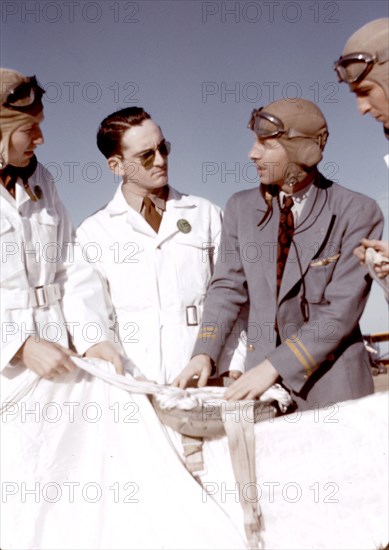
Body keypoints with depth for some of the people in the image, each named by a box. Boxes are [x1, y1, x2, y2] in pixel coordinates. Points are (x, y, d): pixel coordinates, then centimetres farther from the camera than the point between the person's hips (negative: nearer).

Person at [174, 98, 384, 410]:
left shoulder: (357, 213, -11)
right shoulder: (242, 208, 3)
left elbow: (341, 311, -15)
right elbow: (228, 287, 5)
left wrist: (275, 366, -20)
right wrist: (205, 353, -9)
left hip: (331, 386, -3)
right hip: (264, 380, 3)